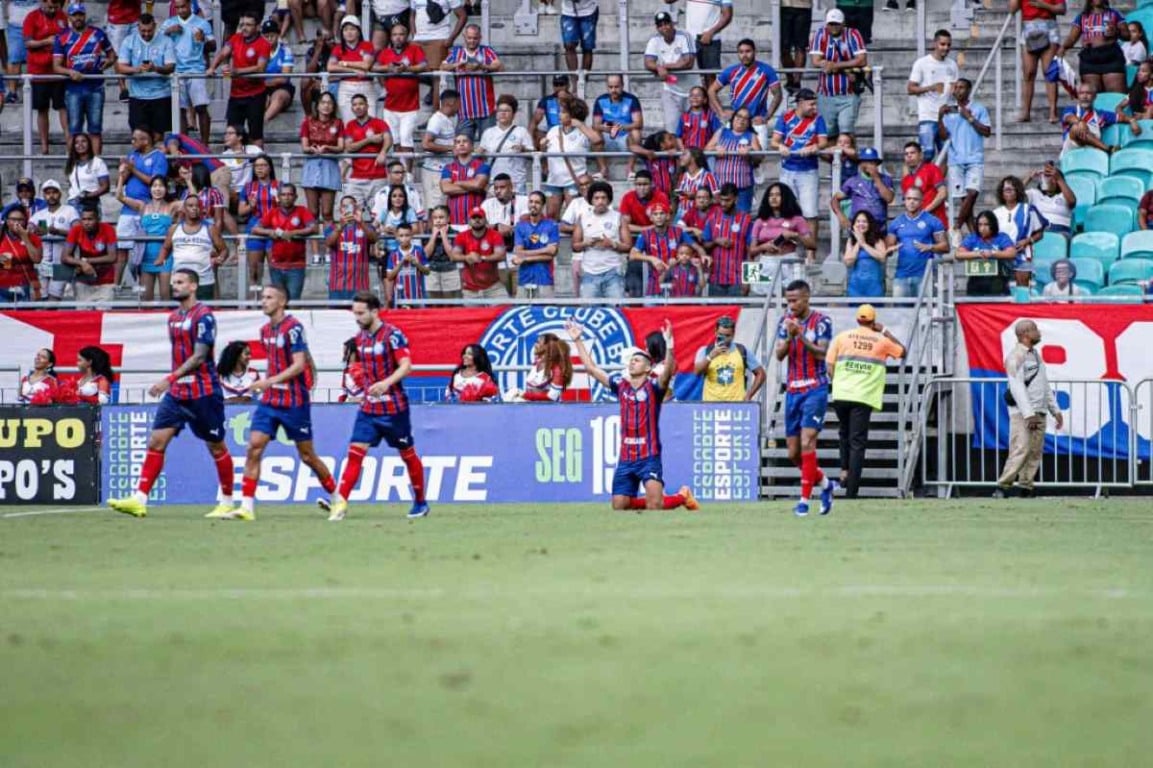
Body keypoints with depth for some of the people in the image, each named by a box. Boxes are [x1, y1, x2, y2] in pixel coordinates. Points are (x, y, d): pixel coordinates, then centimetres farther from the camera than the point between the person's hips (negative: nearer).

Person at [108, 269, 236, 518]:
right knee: (156, 441, -5)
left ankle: (227, 502, 17)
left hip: (203, 393, -7)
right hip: (176, 394, 7)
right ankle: (139, 500, -11)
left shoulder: (203, 316, -11)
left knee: (216, 447, 5)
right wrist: (172, 383, 18)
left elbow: (198, 357, -18)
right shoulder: (173, 318, 13)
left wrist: (169, 380, -23)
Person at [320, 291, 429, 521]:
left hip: (393, 407, -6)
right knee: (355, 452, -9)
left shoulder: (392, 335, -13)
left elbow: (406, 366, -22)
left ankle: (420, 502, 25)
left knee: (407, 454, 8)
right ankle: (340, 503, -18)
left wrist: (386, 383, -37)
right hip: (369, 407, 6)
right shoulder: (361, 337, 8)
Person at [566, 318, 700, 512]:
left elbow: (667, 372, -24)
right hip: (625, 458, 6)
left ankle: (682, 497, 13)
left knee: (654, 506, -17)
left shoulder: (653, 387, -4)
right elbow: (591, 368, 16)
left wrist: (668, 346, -38)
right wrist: (578, 340, 17)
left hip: (649, 457, -5)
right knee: (619, 506, 5)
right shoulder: (620, 385, 10)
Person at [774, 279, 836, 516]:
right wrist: (789, 336, -17)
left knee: (807, 443, -16)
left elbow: (821, 353, -14)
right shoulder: (786, 321, 9)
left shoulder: (821, 321, -4)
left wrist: (801, 335, -27)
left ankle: (805, 499, -13)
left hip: (815, 390, -5)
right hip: (792, 390, 5)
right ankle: (824, 483, 28)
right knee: (793, 453, 6)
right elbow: (779, 354, 1)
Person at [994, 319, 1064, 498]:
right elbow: (1017, 387, -17)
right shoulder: (1015, 357, -9)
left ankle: (1025, 488, 3)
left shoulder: (1036, 355, 19)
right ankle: (1003, 487, -16)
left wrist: (1055, 410, 21)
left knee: (1035, 452, 2)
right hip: (1022, 412, -8)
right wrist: (1028, 414, -23)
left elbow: (1045, 386, 25)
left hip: (1039, 412, 8)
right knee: (1021, 450, -17)